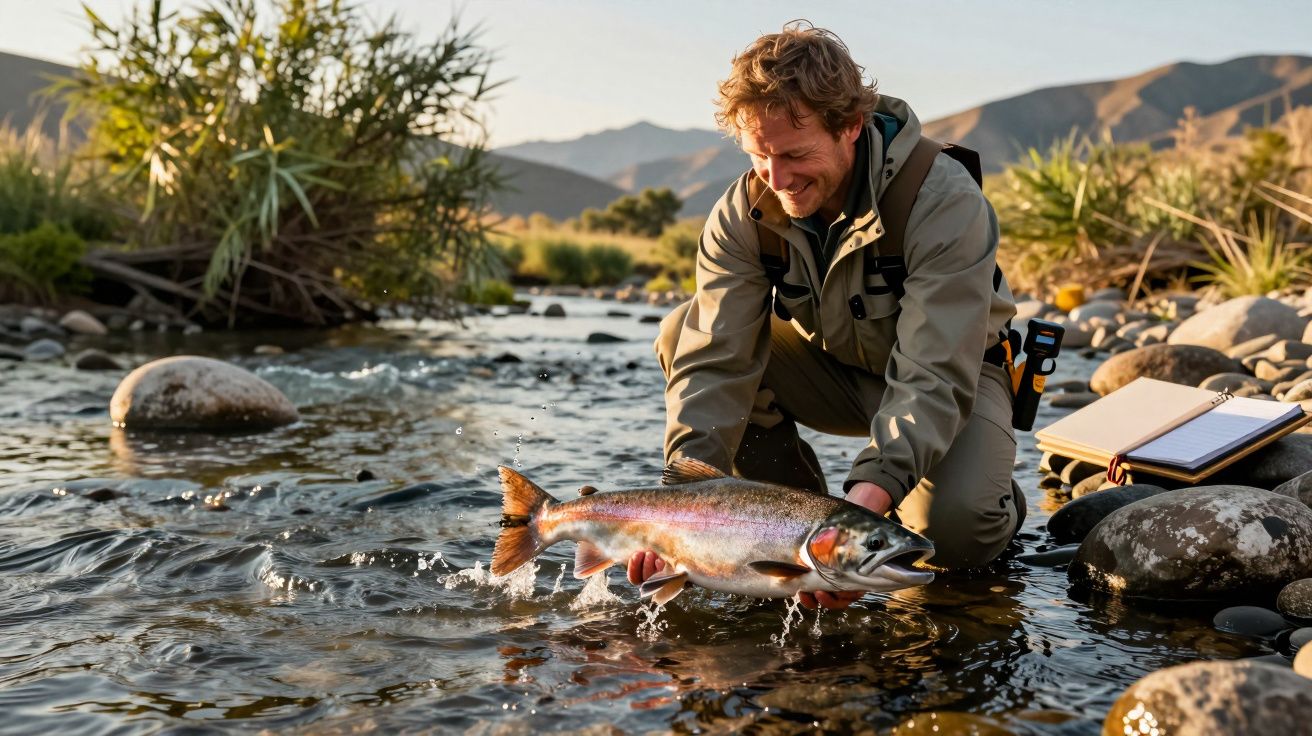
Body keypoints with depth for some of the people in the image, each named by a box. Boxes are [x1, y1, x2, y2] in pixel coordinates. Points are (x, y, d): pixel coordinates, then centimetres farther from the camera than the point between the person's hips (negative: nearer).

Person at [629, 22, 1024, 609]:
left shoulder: (947, 203, -30)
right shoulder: (742, 214, -17)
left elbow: (935, 378, -36)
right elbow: (715, 360, -24)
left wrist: (872, 492, -52)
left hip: (954, 374, -4)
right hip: (831, 371, 4)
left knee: (951, 528, -34)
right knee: (684, 332, -19)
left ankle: (997, 504, 7)